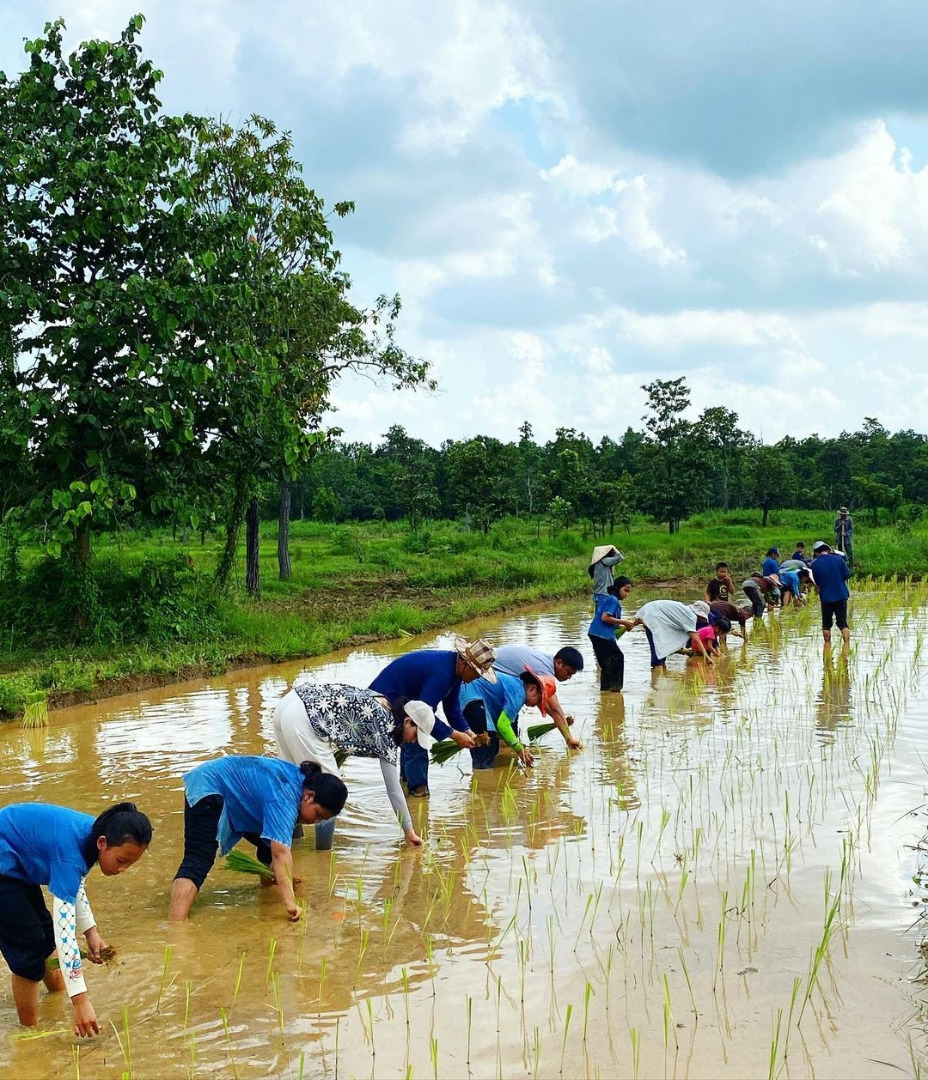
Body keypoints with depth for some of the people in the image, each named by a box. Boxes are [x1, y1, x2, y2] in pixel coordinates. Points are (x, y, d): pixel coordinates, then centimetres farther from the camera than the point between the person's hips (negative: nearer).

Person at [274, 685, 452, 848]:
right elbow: (393, 788, 0)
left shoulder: (381, 704, 18)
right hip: (303, 720, -9)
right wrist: (408, 830, 7)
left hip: (287, 703, 9)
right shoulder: (385, 728, -3)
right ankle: (322, 853, 10)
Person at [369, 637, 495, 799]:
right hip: (387, 699, -11)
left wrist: (466, 731, -7)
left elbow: (451, 706, 7)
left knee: (412, 744, 22)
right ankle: (419, 792, 0)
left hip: (403, 699, 11)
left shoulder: (454, 668, -2)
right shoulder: (441, 672, -33)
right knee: (416, 749, -11)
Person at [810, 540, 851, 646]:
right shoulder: (838, 559, -5)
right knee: (843, 622, 4)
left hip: (826, 597, -1)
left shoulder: (815, 564, -6)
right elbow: (847, 575, 1)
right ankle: (847, 643, -8)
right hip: (841, 595, 1)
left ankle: (827, 645, 15)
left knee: (826, 624, 13)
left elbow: (817, 582, 1)